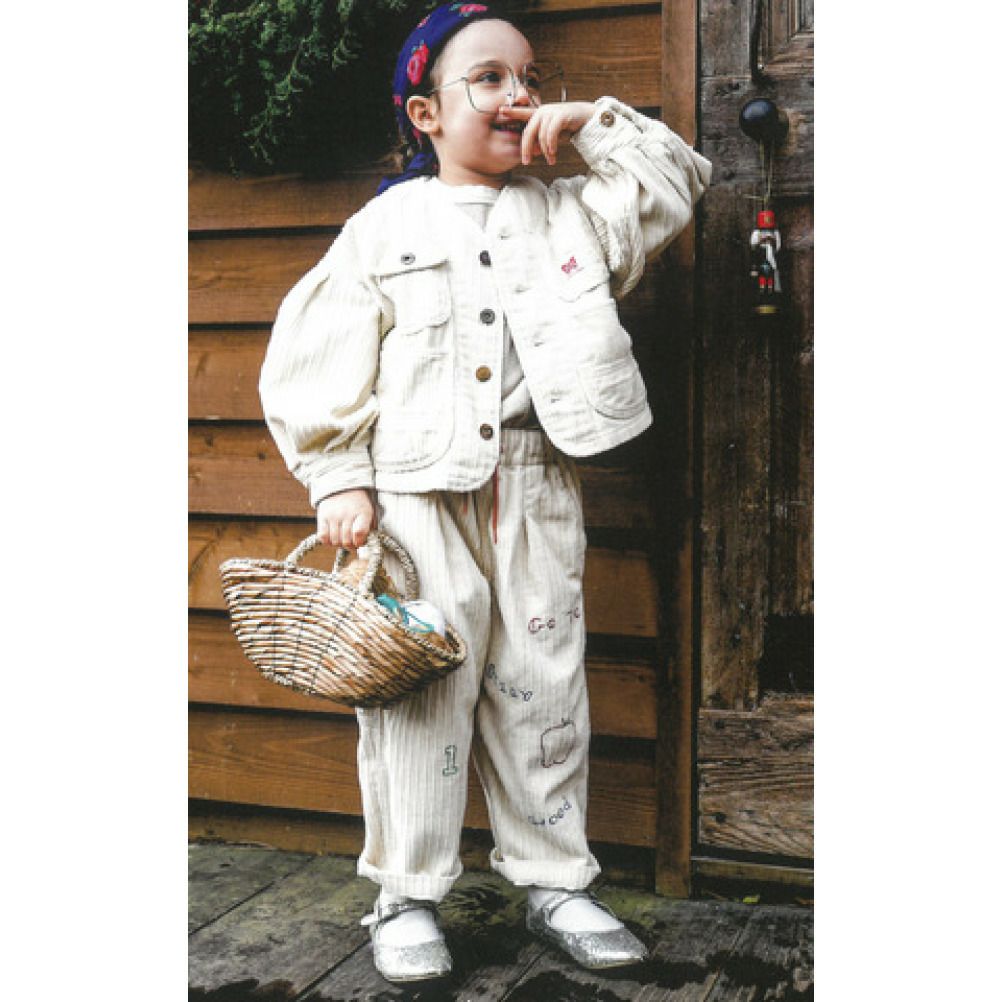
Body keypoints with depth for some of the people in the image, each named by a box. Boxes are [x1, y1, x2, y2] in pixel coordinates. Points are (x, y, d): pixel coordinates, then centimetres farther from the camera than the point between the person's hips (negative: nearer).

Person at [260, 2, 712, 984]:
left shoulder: (566, 212, 13)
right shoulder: (384, 227, 4)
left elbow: (676, 182, 15)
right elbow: (319, 365, 2)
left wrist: (594, 121, 6)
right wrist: (339, 481, -5)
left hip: (535, 490, 3)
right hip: (418, 490, -2)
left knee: (543, 688, 8)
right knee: (420, 689, 0)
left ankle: (553, 879, 22)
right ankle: (406, 895, 15)